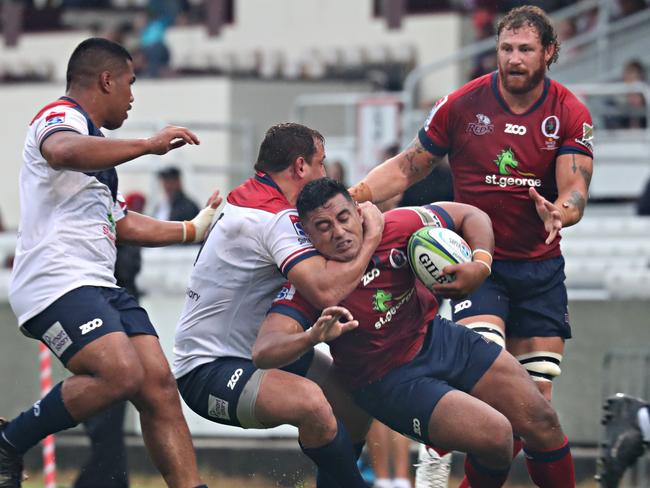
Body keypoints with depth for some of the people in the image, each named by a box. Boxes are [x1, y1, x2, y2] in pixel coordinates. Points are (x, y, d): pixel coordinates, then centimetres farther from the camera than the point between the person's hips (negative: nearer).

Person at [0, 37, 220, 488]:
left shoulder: (93, 141, 29)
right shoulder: (61, 118, -3)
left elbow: (122, 224, 38)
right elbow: (62, 151, -29)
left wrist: (195, 229, 45)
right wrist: (148, 145, -26)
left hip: (99, 284, 10)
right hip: (57, 280, -10)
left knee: (159, 386, -4)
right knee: (121, 374, -27)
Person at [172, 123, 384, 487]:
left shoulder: (247, 198, 10)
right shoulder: (276, 218, -21)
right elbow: (327, 290, -35)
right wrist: (373, 235, -22)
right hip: (209, 370, -11)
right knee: (311, 401, -36)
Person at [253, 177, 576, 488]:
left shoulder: (396, 228, -15)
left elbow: (469, 215, 0)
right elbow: (263, 353, -35)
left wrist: (481, 265, -20)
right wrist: (313, 336, -54)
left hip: (440, 338, 5)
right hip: (390, 381, -5)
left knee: (542, 422, 0)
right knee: (496, 436, -23)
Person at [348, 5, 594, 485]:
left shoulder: (571, 114, -4)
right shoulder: (462, 104, -6)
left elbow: (575, 190, -12)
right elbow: (409, 166, 4)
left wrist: (558, 211, -36)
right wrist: (351, 195, -10)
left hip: (541, 269, 3)